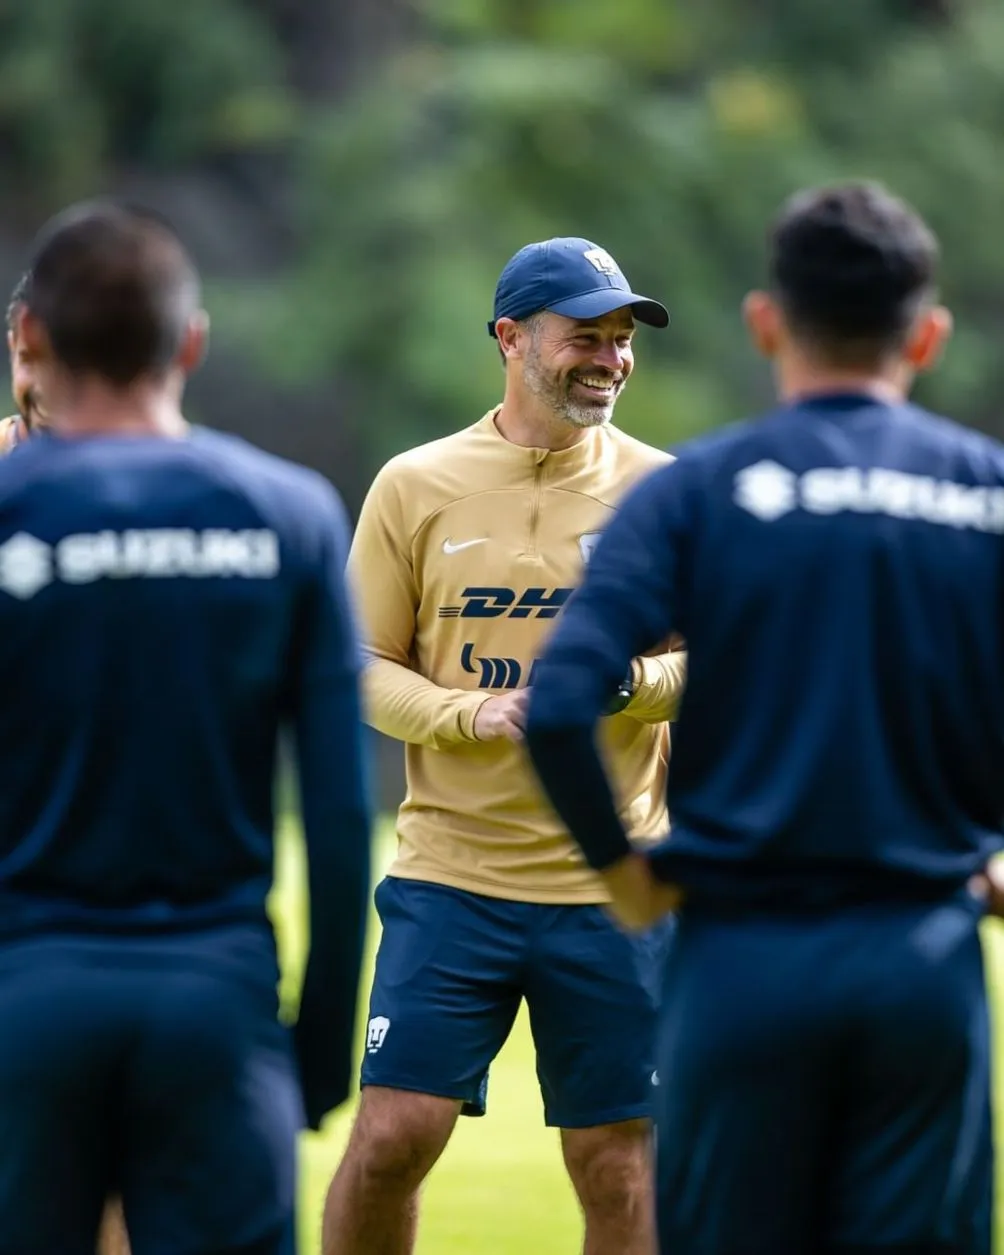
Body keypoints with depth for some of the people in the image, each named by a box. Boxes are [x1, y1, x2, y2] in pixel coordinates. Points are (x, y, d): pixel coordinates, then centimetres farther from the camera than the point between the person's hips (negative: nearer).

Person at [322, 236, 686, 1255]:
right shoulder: (416, 486, 4)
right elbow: (361, 665, 5)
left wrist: (621, 682, -16)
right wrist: (474, 715, -13)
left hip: (612, 887, 0)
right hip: (449, 873, 0)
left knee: (616, 1161, 3)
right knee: (392, 1134, -7)